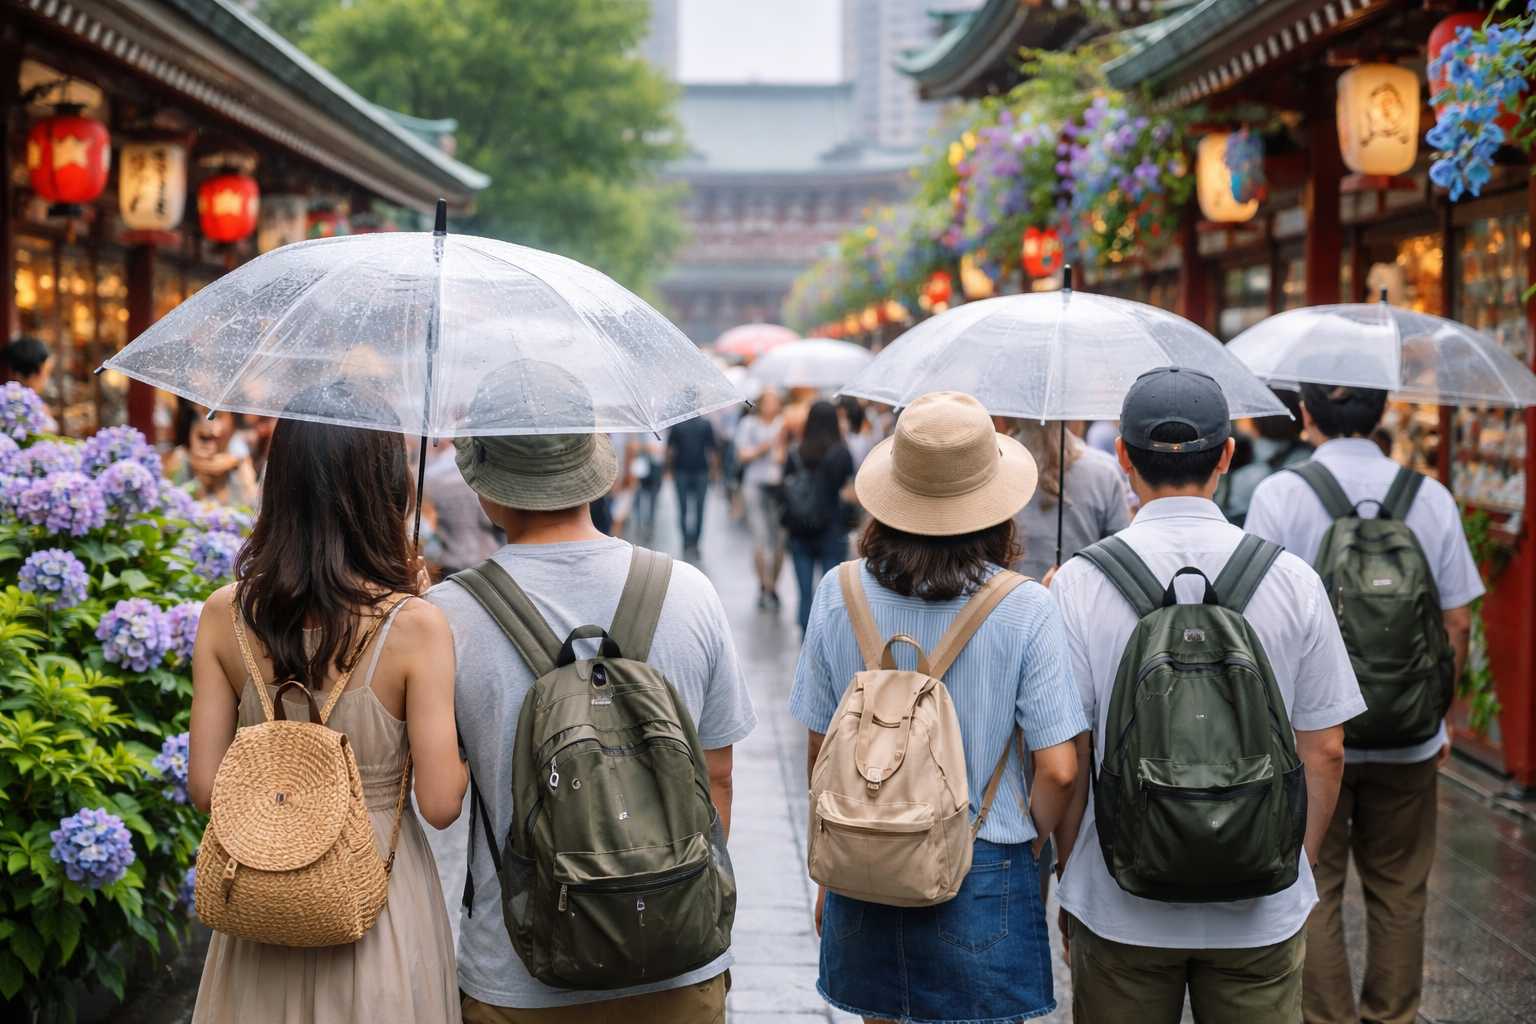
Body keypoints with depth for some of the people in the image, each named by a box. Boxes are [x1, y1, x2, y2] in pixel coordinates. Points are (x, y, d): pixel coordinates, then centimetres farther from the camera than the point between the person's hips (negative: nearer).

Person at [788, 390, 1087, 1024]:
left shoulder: (839, 594, -5)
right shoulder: (1024, 607, -13)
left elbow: (820, 755, 2)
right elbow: (1058, 769, -13)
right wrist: (1032, 841, 8)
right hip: (983, 874, -2)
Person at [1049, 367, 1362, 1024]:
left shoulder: (1079, 583, -9)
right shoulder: (1291, 580, -5)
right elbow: (1324, 750, 0)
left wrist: (1069, 875, 8)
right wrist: (1299, 869, 14)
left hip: (1120, 913, -1)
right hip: (1262, 913, 1)